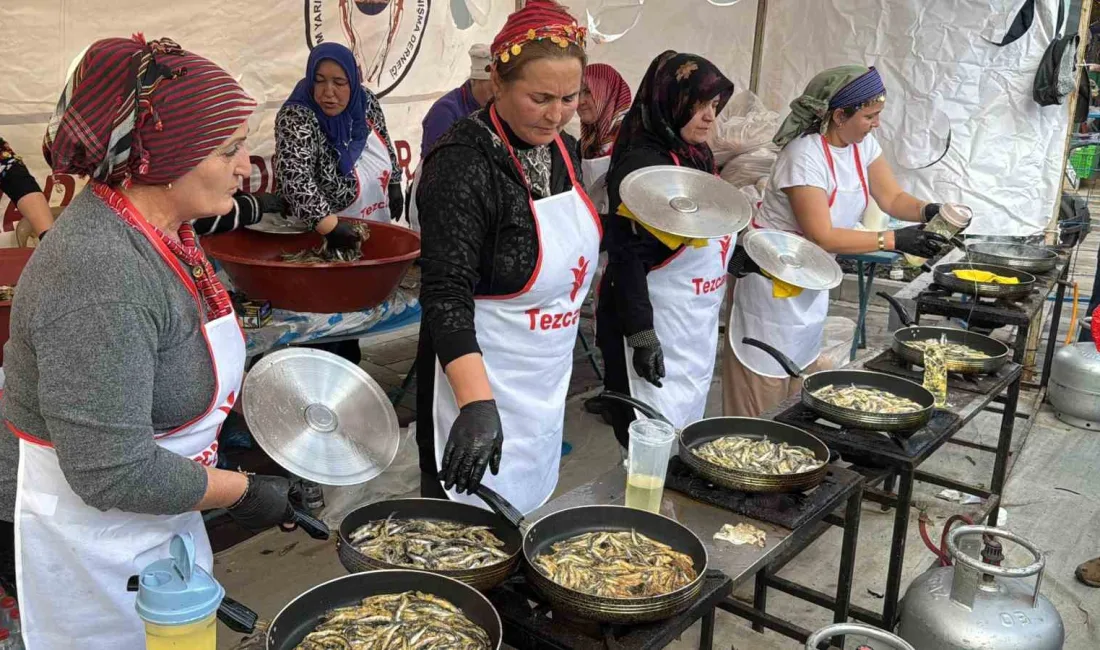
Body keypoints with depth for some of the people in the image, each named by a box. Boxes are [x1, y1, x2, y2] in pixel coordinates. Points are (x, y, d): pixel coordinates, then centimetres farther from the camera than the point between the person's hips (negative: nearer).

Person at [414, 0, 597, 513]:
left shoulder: (562, 149, 2)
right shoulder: (464, 163, -22)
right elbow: (446, 295, -29)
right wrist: (477, 404, -40)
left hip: (549, 379, 8)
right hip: (478, 379, -8)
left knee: (526, 514, 21)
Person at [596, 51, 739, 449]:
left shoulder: (697, 155, 9)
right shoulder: (642, 163, -18)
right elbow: (627, 258, -21)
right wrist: (641, 335, -22)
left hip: (700, 323, 9)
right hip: (658, 326, -9)